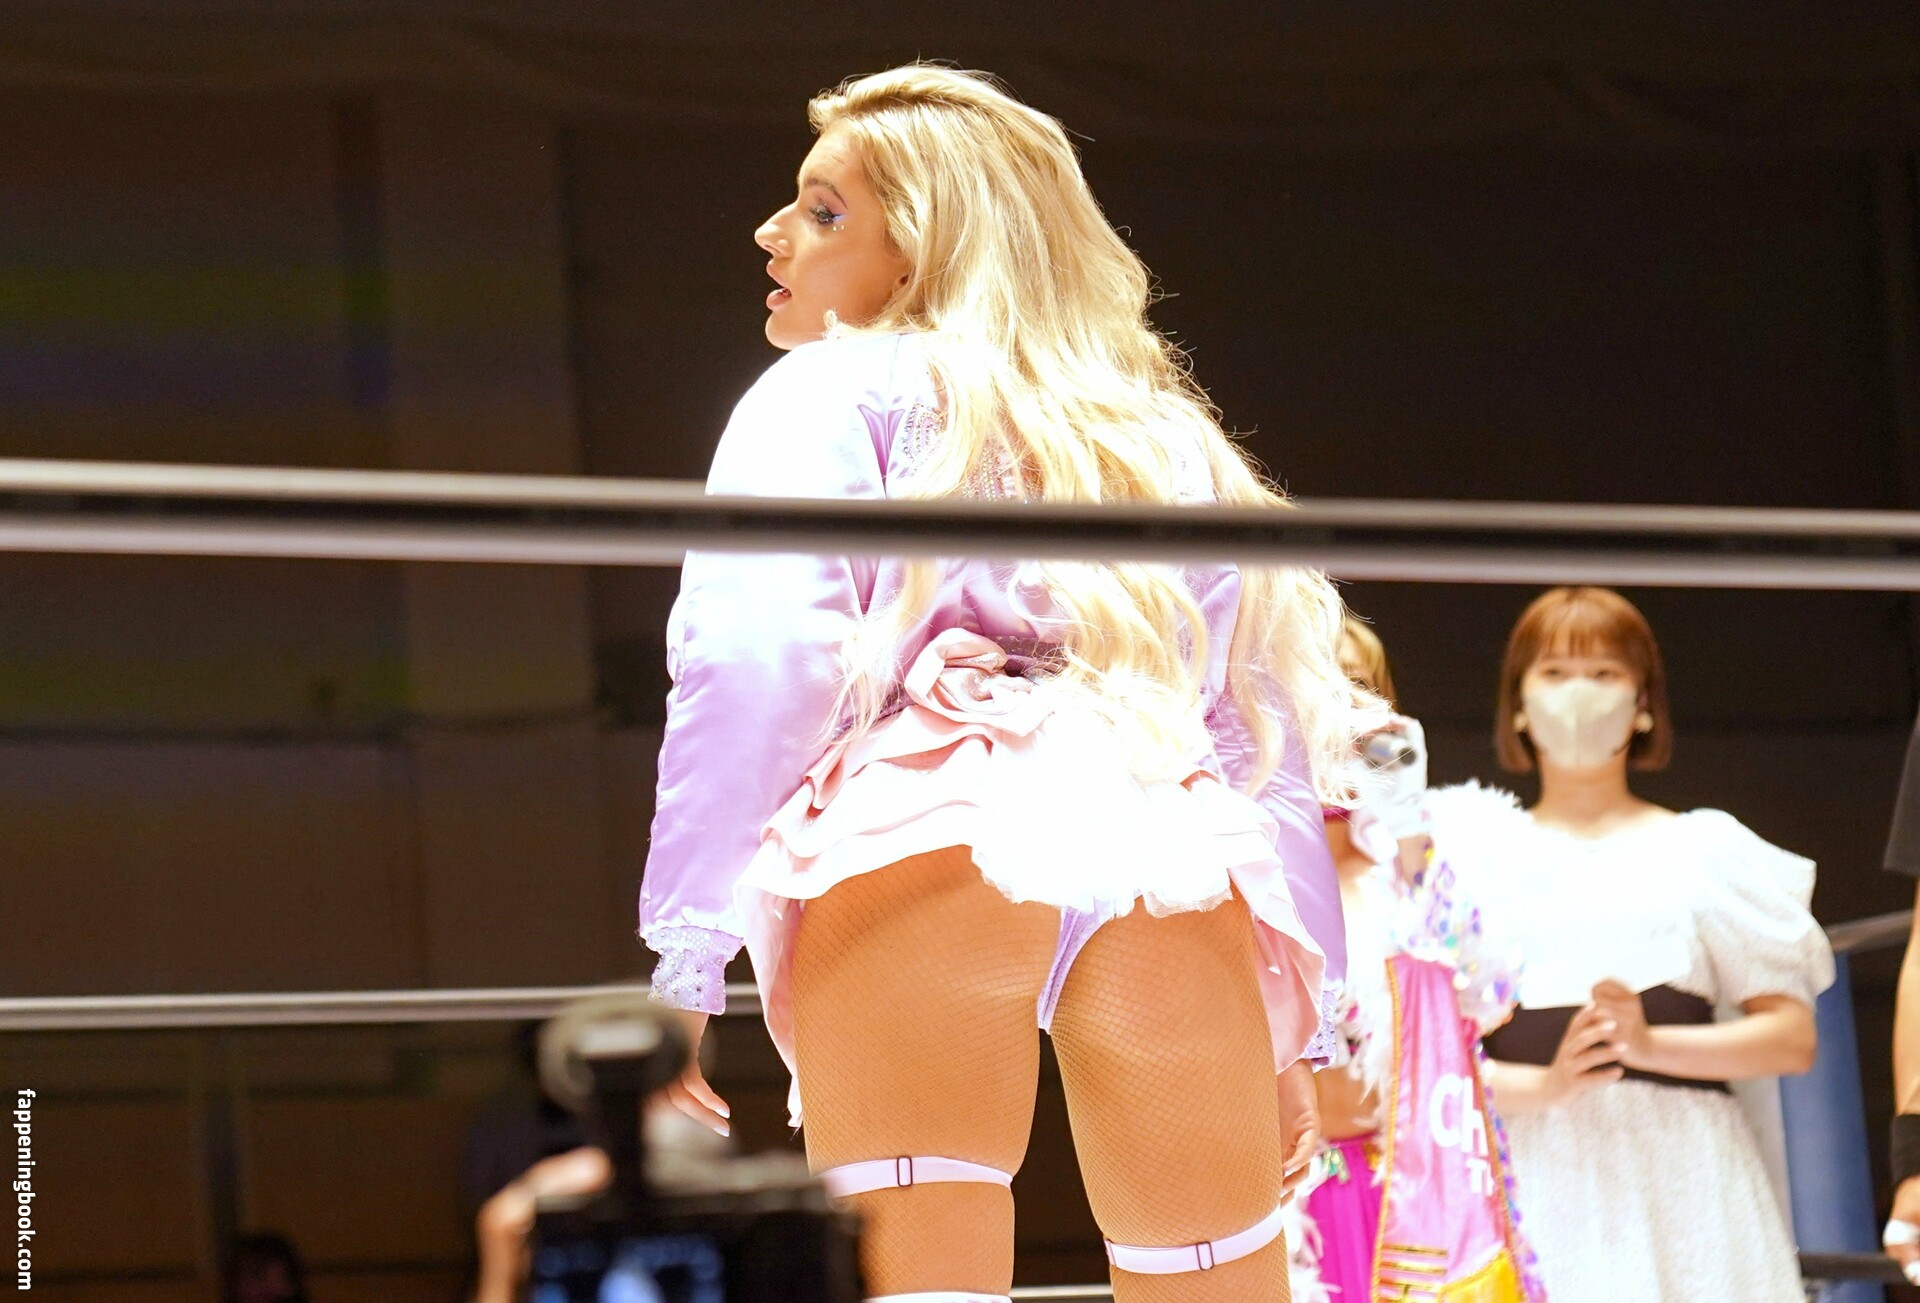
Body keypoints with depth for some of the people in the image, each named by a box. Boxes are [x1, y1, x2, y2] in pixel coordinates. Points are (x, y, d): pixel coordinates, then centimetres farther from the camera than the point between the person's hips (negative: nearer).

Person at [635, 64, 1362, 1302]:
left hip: (932, 839, -4)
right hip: (1169, 860, 5)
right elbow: (1271, 728, 26)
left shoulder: (830, 391, 17)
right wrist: (1296, 1029, 25)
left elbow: (757, 662, 0)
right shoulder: (1167, 438, 32)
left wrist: (687, 958, -4)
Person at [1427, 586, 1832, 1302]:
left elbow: (1793, 1037, 4)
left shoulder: (1702, 852, 12)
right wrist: (1546, 1084, -15)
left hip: (1678, 1183, 0)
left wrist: (1649, 1042, -12)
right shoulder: (1473, 852, 12)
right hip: (1531, 1179, 0)